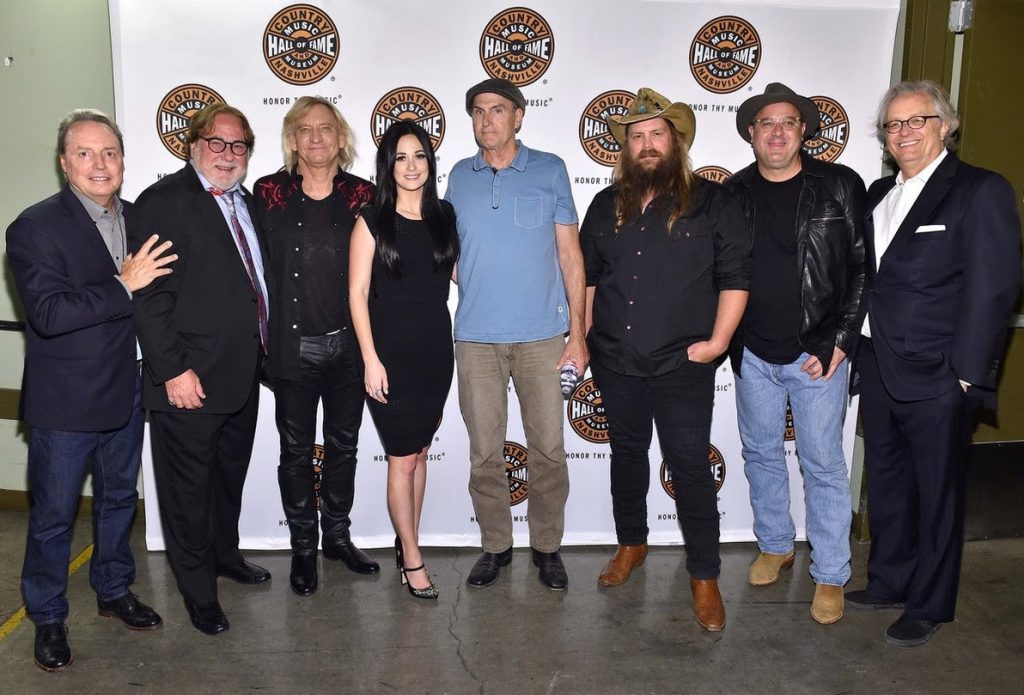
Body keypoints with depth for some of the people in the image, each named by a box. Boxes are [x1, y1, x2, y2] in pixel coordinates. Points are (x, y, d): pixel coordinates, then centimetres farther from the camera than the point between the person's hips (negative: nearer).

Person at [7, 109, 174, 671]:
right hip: (63, 403, -5)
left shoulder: (135, 218, 3)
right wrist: (123, 287, -28)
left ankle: (114, 590, 42)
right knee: (53, 516, 10)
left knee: (119, 498, 21)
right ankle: (47, 618, 31)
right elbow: (47, 313, -26)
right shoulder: (35, 228, -15)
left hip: (124, 393, 6)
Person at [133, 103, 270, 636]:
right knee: (188, 487, 7)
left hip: (243, 373, 8)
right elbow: (149, 296, -17)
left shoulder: (244, 201, 12)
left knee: (230, 475, 23)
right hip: (189, 380, -8)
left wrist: (260, 347, 11)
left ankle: (225, 554, 44)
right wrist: (173, 370, -21)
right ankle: (198, 591, 24)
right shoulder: (164, 201, -11)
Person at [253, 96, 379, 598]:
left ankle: (337, 536, 33)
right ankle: (303, 547, 27)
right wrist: (265, 337, -2)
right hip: (293, 345, -1)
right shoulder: (269, 193, -2)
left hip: (348, 344, 2)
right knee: (296, 451, 10)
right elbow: (257, 264, 1)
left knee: (343, 445, 14)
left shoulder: (362, 195, 1)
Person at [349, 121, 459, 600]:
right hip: (390, 352, -4)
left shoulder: (444, 216, 6)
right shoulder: (372, 221, -4)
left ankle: (405, 543, 27)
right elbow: (357, 292, -7)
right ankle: (412, 557, 15)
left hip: (436, 349, 4)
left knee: (419, 452, 12)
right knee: (403, 458, 2)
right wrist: (370, 359, -12)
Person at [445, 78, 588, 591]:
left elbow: (570, 253, 3)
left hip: (540, 335, -1)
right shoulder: (460, 176, 9)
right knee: (485, 452, 7)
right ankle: (495, 546, 23)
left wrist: (577, 330, -2)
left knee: (548, 448, 3)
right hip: (475, 337, 2)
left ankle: (547, 547, 21)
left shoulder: (550, 170, 3)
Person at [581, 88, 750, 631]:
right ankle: (631, 545, 37)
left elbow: (735, 276, -5)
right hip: (616, 363, 4)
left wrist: (718, 340, -12)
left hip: (683, 364, -4)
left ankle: (704, 576, 15)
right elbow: (587, 275, 15)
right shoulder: (606, 206, 9)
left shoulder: (711, 202, -3)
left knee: (691, 468, 0)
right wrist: (582, 336, 10)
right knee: (627, 454, 17)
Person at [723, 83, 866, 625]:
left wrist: (840, 341, -10)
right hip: (753, 355, 3)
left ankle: (831, 575, 19)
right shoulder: (733, 193, 4)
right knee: (761, 454, 16)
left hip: (817, 355, -3)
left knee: (823, 466, 4)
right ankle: (775, 545, 37)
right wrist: (727, 341, 1)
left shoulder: (840, 187, -3)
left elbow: (863, 268, -4)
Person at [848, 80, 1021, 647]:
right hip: (879, 373, 7)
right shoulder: (879, 194, 13)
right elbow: (866, 278, 12)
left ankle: (928, 605, 25)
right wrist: (860, 352, 4)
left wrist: (966, 373, -16)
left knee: (937, 495, 8)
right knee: (885, 487, 18)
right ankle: (889, 582, 36)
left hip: (937, 381, -6)